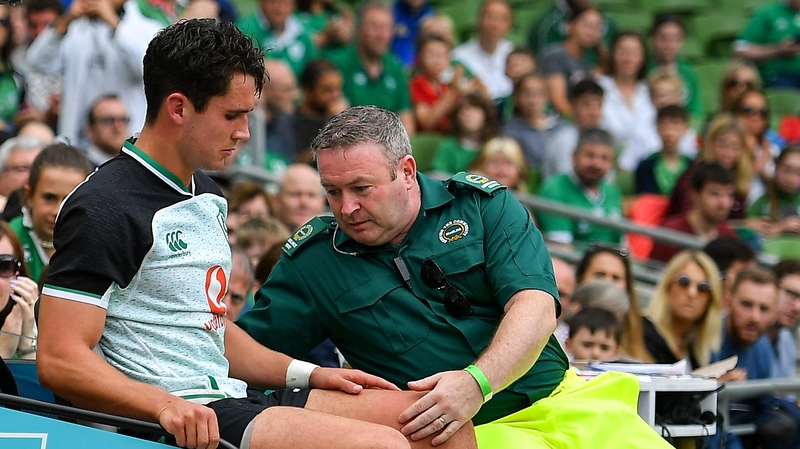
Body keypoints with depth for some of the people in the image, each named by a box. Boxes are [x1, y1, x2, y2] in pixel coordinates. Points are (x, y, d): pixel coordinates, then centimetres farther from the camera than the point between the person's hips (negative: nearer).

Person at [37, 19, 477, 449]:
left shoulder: (207, 196, 21)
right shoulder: (106, 208, -11)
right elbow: (59, 359, -17)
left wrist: (309, 374, 17)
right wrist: (165, 405, -31)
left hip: (235, 400, 10)